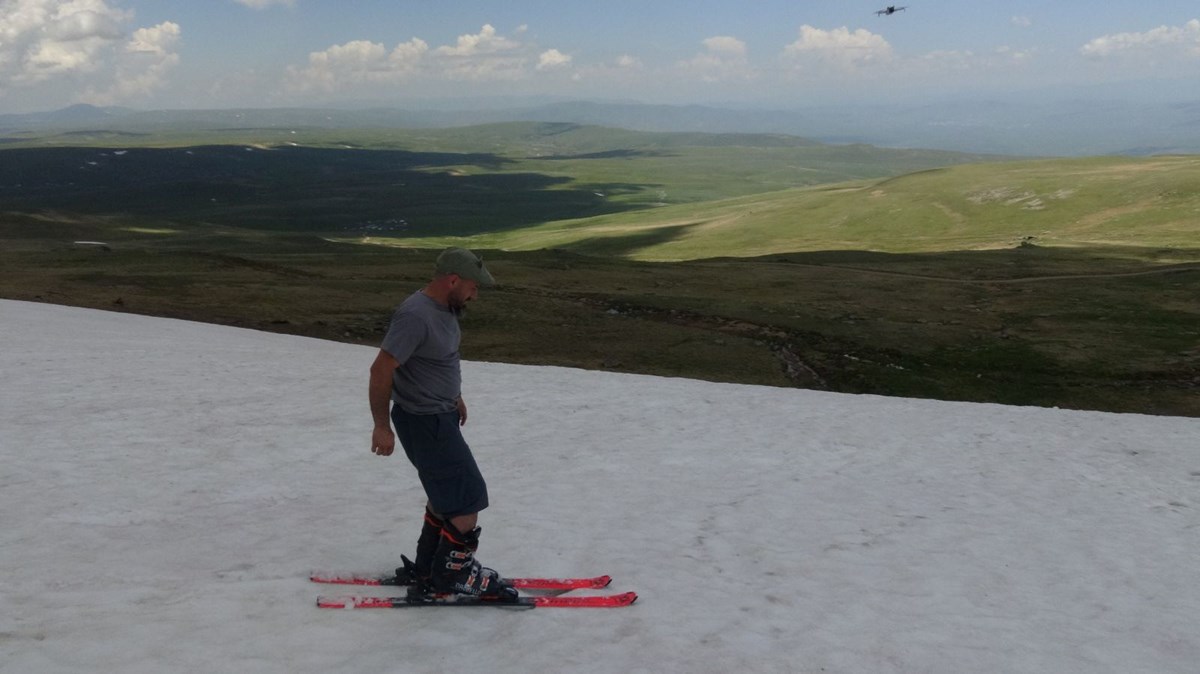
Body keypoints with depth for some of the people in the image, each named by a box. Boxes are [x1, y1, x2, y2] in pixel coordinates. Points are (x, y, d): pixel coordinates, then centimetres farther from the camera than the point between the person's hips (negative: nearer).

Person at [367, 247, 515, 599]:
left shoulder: (444, 308, 4)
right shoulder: (416, 316, -26)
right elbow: (381, 370, -25)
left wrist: (455, 396, 27)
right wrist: (382, 426, -20)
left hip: (441, 416, 10)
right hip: (424, 423, -10)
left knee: (446, 494, 19)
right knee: (469, 497, -4)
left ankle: (428, 570, 31)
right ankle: (453, 573, 9)